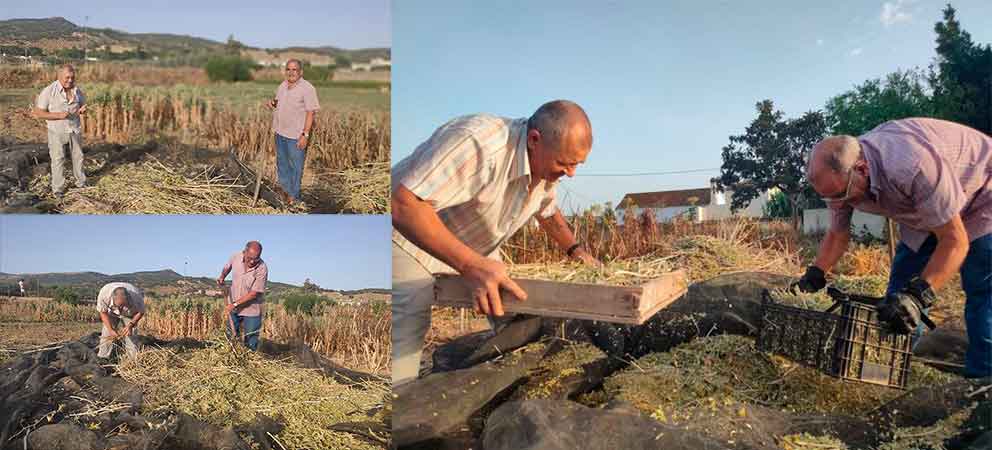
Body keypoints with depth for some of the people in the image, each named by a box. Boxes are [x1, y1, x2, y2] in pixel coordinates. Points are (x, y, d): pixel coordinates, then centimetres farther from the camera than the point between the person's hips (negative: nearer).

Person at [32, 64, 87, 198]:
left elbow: (83, 105, 13)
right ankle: (58, 188, 10)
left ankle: (81, 182, 29)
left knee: (78, 157, 14)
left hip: (75, 130, 4)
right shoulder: (49, 91, -16)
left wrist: (82, 110, -12)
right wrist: (58, 115, -26)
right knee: (58, 160, 1)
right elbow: (38, 113, -14)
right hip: (57, 131, -4)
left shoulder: (77, 90, -1)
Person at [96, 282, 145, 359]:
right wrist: (110, 329, -27)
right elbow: (103, 312, -19)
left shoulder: (135, 296, -41)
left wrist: (130, 325, -30)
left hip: (129, 315, -1)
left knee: (131, 337, -10)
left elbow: (141, 312, -18)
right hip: (111, 313, 1)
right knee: (107, 336, -6)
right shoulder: (104, 293, -38)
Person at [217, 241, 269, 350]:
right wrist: (222, 277, -4)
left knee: (251, 344, 3)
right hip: (232, 306, 4)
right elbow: (227, 267, 14)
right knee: (231, 338, 16)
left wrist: (235, 304, -23)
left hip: (251, 310, -4)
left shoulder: (262, 269, -24)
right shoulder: (235, 257, -12)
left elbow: (254, 293, -22)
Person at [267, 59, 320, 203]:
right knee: (282, 164, 19)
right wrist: (272, 104, 0)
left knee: (296, 166, 1)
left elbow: (311, 113, -17)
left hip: (297, 135, -8)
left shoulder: (307, 88, -14)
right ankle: (284, 190, 35)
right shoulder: (282, 86, 10)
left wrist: (305, 135, -22)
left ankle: (293, 196, 12)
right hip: (280, 132, 8)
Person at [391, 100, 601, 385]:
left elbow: (548, 211, 18)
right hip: (410, 241, -8)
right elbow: (403, 204, -41)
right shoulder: (479, 144, -35)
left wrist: (576, 250, 2)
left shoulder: (548, 165, -5)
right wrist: (471, 266, -46)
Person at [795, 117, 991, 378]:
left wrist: (919, 295, -45)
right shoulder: (839, 176, -19)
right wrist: (814, 277, -11)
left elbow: (954, 240, -36)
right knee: (899, 295, 2)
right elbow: (837, 236, -1)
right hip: (925, 212, 7)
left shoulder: (914, 164, -43)